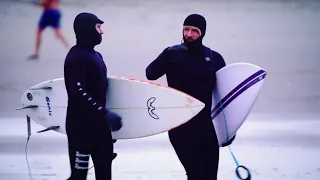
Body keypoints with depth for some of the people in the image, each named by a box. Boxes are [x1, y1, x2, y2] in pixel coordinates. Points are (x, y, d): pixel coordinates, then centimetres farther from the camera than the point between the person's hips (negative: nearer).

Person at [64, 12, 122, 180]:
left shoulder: (95, 55, 16)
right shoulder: (76, 56, -14)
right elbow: (78, 91, -24)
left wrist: (104, 116, 23)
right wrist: (105, 113, -27)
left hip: (98, 122, 10)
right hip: (80, 124, -10)